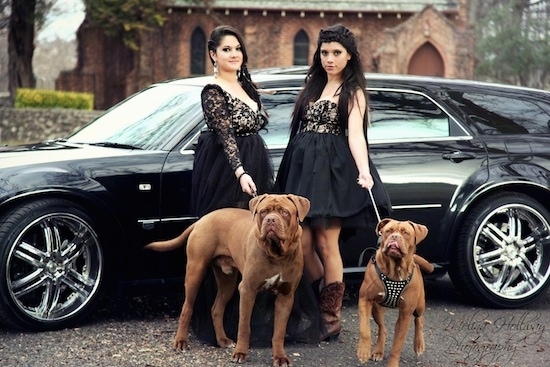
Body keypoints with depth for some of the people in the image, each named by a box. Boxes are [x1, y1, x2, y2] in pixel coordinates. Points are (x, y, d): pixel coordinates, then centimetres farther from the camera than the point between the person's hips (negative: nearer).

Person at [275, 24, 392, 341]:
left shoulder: (353, 92, -1)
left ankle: (331, 318, 2)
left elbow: (355, 134, -15)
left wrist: (364, 171, -31)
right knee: (302, 243, 0)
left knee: (327, 245, -6)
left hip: (333, 171, -6)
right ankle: (317, 305, 20)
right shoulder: (314, 86, 18)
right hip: (302, 168, 6)